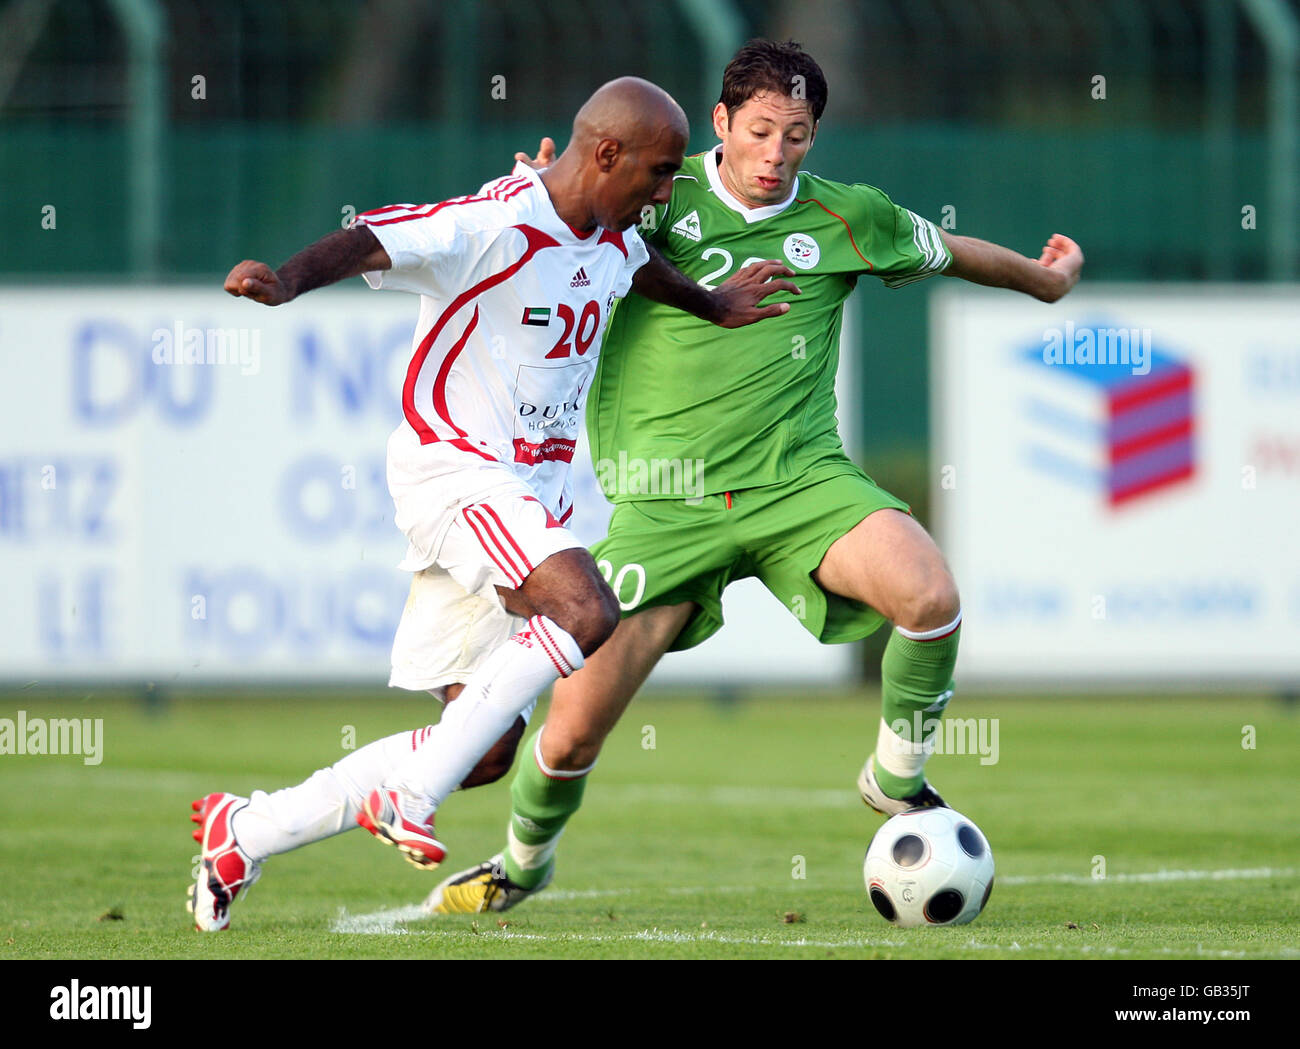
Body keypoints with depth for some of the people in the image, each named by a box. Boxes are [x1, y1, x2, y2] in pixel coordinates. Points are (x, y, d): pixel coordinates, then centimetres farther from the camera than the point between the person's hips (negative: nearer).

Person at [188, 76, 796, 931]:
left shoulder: (615, 241, 8)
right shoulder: (496, 226, -18)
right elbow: (372, 243, -31)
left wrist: (714, 307, 43)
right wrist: (288, 280, -49)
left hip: (531, 495, 9)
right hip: (451, 466, -9)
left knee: (488, 750, 5)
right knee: (586, 611, -33)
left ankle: (243, 834, 15)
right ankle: (408, 798, -25)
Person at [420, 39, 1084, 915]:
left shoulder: (847, 219, 6)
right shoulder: (660, 198, 0)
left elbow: (948, 251, 24)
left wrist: (1042, 278, 40)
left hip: (798, 477, 1)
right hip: (666, 502, -1)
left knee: (931, 595, -28)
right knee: (574, 730, -6)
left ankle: (896, 780, -1)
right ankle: (524, 863, 28)